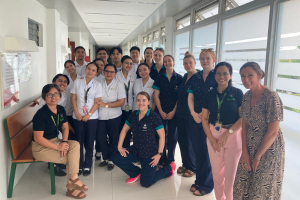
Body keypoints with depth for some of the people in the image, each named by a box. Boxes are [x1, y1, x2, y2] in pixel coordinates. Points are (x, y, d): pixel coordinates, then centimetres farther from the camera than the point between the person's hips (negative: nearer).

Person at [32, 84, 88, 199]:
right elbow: (38, 138, -22)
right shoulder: (41, 114, -22)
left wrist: (64, 142, -12)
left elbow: (65, 127, 7)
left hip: (55, 141, 7)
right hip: (40, 147, -7)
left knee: (75, 145, -19)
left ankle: (72, 180, -18)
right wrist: (58, 147, -22)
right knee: (72, 158, -17)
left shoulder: (60, 109, 0)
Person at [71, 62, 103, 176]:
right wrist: (77, 113, -6)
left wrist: (88, 115, -11)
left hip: (92, 117, -1)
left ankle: (87, 165, 19)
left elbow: (97, 102, -3)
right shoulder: (78, 82, 6)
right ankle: (79, 165, 20)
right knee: (79, 141, 6)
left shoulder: (97, 85, 3)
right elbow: (73, 99, 4)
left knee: (89, 142, 4)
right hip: (78, 117, 1)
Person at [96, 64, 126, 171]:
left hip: (114, 116, -2)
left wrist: (105, 104, -18)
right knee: (100, 138, 6)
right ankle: (106, 158, 28)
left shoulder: (119, 85, -4)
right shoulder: (99, 83, 2)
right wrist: (97, 103, -11)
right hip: (101, 116, 3)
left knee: (113, 139, 8)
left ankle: (111, 160, 25)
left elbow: (121, 102, -12)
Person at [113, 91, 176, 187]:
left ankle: (168, 168, 22)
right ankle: (137, 173, 15)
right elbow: (124, 130, 9)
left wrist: (159, 154, -16)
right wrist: (119, 146, 3)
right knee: (117, 159, -11)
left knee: (146, 183, -2)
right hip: (136, 150, 6)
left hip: (150, 153, -6)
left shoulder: (154, 116, -18)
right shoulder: (134, 115, -1)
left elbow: (162, 136, -15)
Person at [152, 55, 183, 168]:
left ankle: (170, 159, 21)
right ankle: (162, 160, 18)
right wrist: (161, 112, -5)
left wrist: (173, 111, -8)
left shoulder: (179, 78, 0)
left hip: (174, 112, -1)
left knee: (172, 136, 6)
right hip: (161, 111, 1)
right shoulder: (159, 78, 4)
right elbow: (156, 96, 2)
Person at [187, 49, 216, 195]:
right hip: (195, 119, 5)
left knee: (208, 153, 5)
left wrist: (204, 114, -15)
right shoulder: (196, 77, 10)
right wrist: (194, 113, -7)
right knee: (198, 151, 14)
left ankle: (207, 185, 21)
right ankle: (199, 180, 31)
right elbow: (190, 97, 8)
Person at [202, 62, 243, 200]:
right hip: (213, 135, 3)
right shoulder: (209, 95, 5)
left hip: (233, 136, -2)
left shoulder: (237, 93, -3)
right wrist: (211, 139, -5)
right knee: (216, 172, 10)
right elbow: (204, 118, 4)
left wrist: (228, 133, -15)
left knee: (230, 173, 4)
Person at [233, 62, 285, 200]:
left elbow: (273, 132, -19)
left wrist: (258, 156, -11)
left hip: (268, 150, -6)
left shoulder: (271, 97, -20)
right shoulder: (247, 96, 0)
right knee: (241, 188, 14)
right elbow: (244, 126, 2)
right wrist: (245, 153, -5)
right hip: (249, 148, 6)